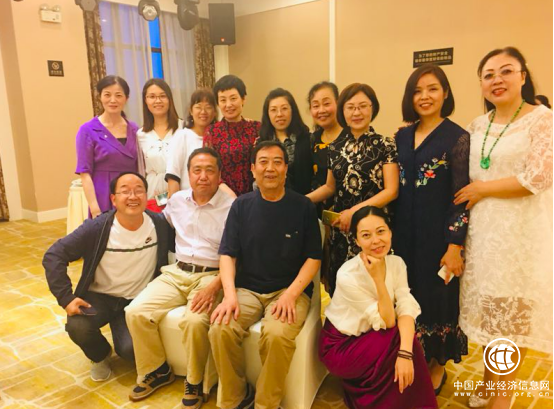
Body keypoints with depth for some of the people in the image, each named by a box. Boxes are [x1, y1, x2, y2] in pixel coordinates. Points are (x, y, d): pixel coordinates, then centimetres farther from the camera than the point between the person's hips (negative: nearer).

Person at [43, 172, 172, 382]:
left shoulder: (160, 224, -12)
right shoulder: (96, 228, -17)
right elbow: (54, 255, -14)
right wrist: (66, 298, -22)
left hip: (138, 300, 0)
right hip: (100, 296, 0)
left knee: (131, 349, -21)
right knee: (77, 327, -29)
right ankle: (100, 356, 8)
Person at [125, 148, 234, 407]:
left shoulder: (231, 208, -9)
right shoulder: (177, 200, 9)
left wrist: (215, 286, -24)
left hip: (211, 275, -5)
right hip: (176, 272, 6)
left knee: (194, 321, -31)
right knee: (136, 312, -11)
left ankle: (194, 383, -3)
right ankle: (156, 371, 11)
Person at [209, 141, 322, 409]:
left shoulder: (303, 207, 1)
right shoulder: (241, 205, 7)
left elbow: (313, 258, 0)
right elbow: (227, 254, 3)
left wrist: (291, 294, -14)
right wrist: (229, 294, -13)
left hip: (289, 289, -2)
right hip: (246, 288, 2)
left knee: (277, 335, -31)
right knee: (221, 330, -24)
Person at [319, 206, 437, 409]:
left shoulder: (396, 263, -9)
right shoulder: (348, 275, -28)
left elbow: (406, 309, -19)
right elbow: (387, 321, -22)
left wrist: (405, 353, -34)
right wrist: (378, 278, -33)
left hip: (370, 339, 6)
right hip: (340, 346, -5)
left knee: (408, 344, -20)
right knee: (404, 341, -21)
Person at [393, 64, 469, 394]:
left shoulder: (458, 138, -8)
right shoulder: (402, 136, 8)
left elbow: (461, 197, -11)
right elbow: (395, 188, 10)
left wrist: (455, 246, -14)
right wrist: (390, 231, 8)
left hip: (438, 232, -5)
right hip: (404, 231, 5)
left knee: (437, 297, 8)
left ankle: (438, 365, 30)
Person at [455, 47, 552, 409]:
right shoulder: (477, 126, 9)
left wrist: (481, 189, -11)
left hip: (522, 230, -4)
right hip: (483, 228, 5)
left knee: (513, 312, 7)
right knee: (492, 309, 14)